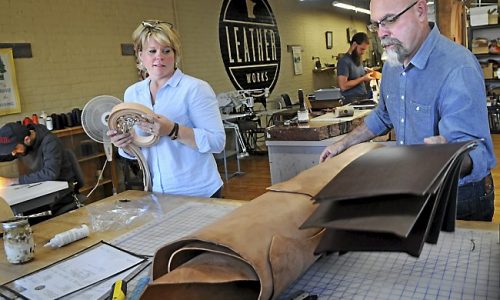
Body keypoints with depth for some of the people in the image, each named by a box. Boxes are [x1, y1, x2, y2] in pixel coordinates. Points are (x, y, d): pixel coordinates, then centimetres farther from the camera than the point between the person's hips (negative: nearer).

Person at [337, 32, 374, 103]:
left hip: (364, 98, 8)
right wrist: (363, 78, -14)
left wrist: (366, 74, 6)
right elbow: (343, 86, -19)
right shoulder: (344, 61, -11)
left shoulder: (358, 59, 15)